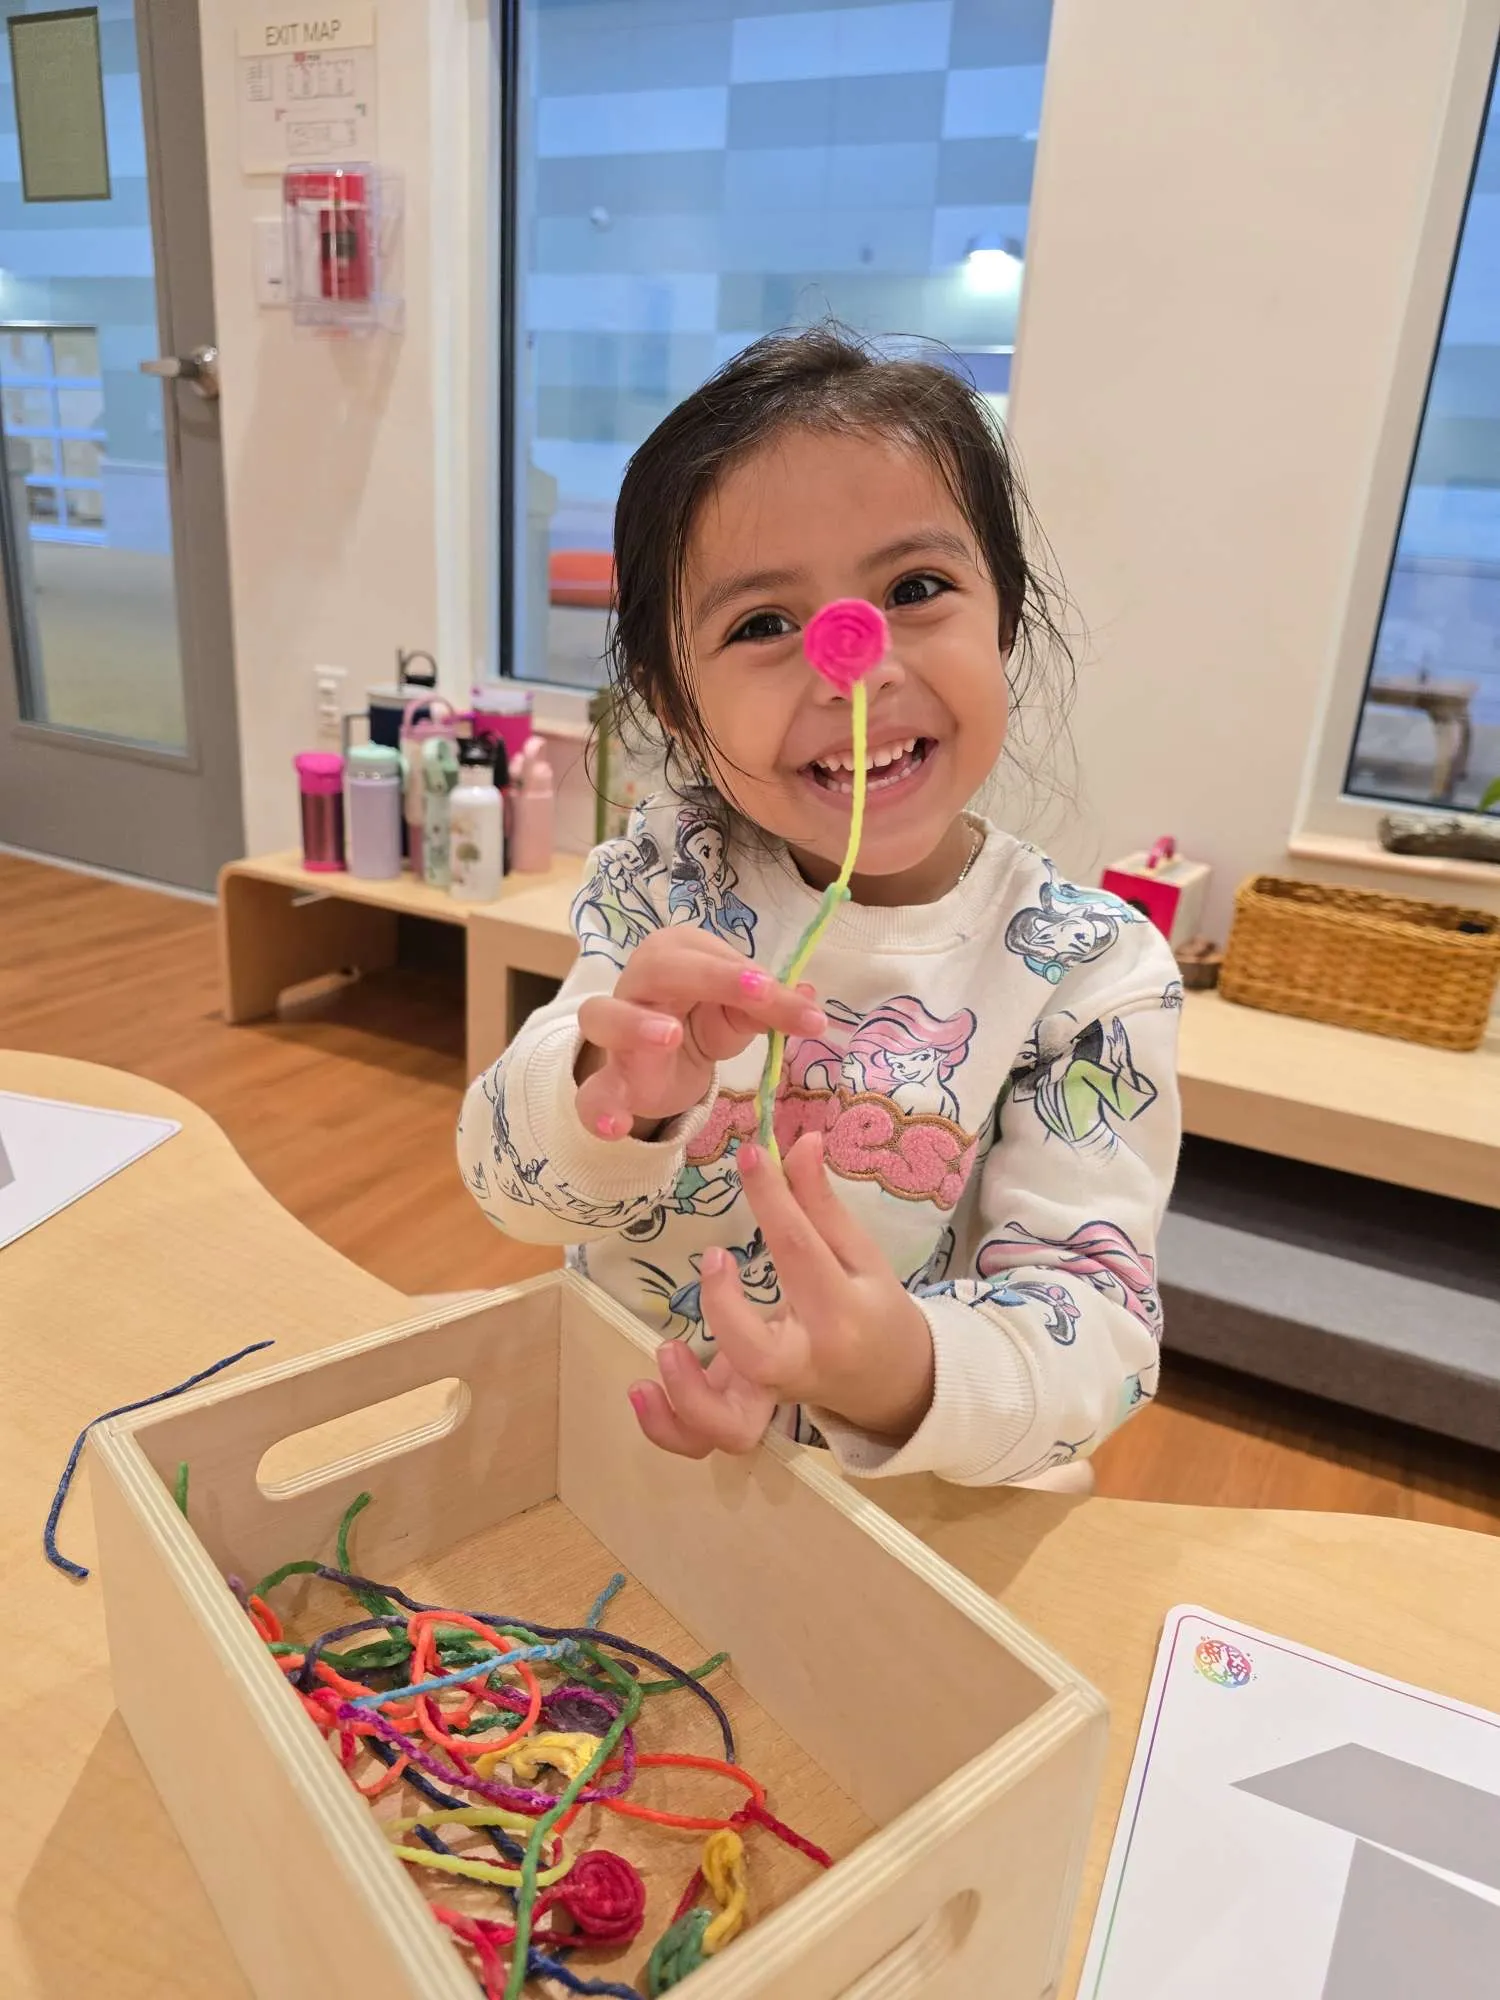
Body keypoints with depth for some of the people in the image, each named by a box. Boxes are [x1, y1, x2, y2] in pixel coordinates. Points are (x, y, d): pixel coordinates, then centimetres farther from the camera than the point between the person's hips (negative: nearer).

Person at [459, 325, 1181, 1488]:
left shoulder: (1091, 970, -12)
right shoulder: (665, 876, -8)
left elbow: (1095, 1312, -14)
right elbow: (508, 1183, -8)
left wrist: (905, 1375, -34)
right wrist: (605, 1096, -30)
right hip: (611, 1447, 0)